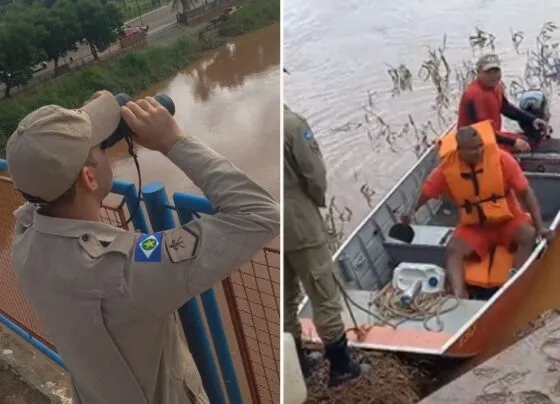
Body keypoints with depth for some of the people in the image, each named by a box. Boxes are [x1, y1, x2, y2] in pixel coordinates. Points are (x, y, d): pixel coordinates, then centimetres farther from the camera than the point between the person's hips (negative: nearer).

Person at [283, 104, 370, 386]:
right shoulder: (291, 122, -17)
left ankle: (297, 364, 31)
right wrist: (318, 201, 6)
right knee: (324, 297, 7)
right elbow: (315, 175, -15)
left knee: (285, 300, 18)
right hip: (299, 224, -6)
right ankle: (341, 366, 19)